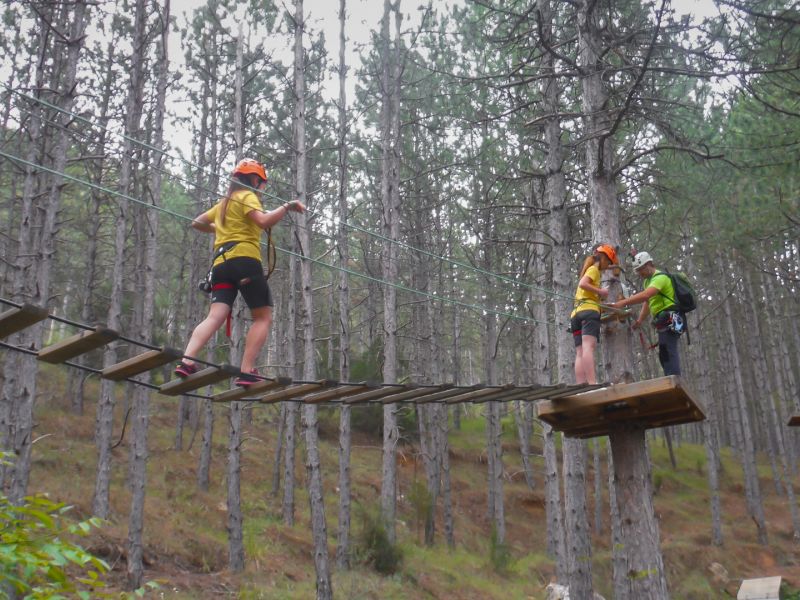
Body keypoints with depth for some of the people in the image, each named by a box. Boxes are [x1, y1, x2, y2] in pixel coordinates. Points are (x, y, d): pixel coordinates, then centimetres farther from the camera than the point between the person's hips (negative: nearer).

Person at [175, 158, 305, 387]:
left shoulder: (224, 203, 29)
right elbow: (264, 221, -14)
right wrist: (288, 206, -6)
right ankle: (247, 372, -13)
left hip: (221, 263, 7)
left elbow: (197, 223, 39)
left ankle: (186, 361, -28)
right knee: (263, 317, -1)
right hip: (244, 260, -7)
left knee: (215, 317, -8)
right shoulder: (247, 196, 5)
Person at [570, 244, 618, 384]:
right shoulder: (594, 269, 7)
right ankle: (592, 383, -40)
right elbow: (582, 284, -11)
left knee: (580, 353, -7)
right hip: (589, 310, -8)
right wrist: (600, 291, -9)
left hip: (576, 313, 8)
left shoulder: (587, 270, 34)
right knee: (589, 347, -25)